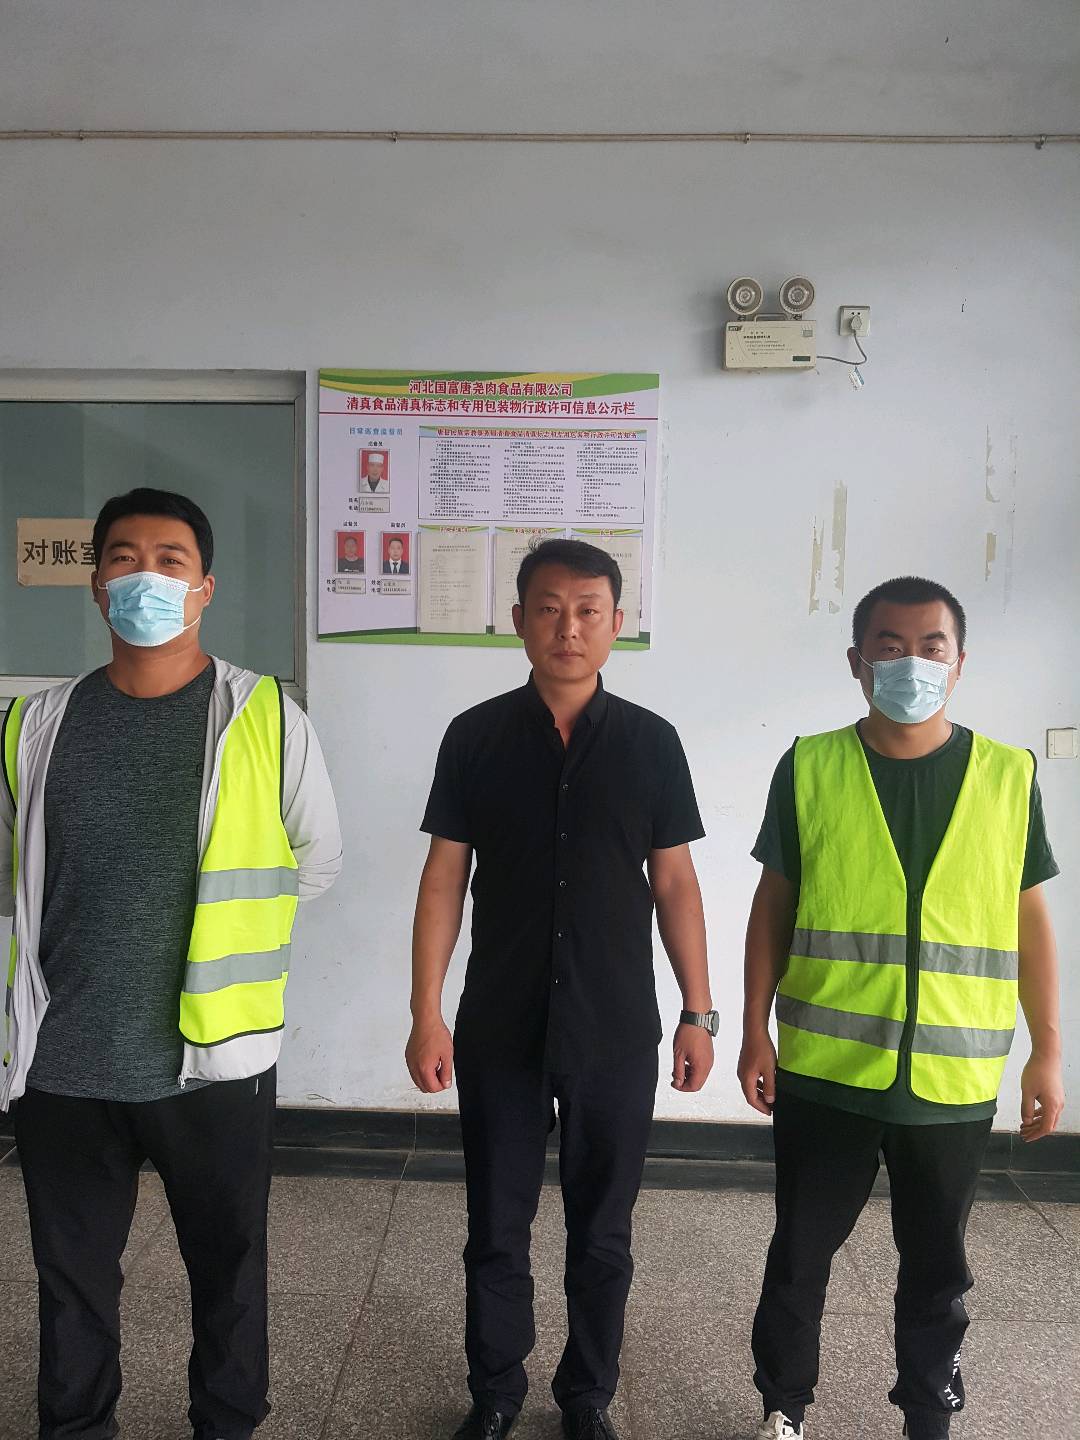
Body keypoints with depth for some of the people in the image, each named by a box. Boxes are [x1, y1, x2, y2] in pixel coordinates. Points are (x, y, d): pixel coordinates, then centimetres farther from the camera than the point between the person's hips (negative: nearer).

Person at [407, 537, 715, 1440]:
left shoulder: (650, 742, -2)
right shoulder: (476, 737, -3)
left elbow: (675, 882, 2)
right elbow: (444, 879, -2)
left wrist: (698, 1012, 1)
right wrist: (427, 1015, -5)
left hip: (617, 1033, 0)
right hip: (499, 1030, 0)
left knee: (602, 1235, 14)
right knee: (496, 1231, 14)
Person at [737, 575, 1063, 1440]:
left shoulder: (1010, 776, -1)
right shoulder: (808, 769, -4)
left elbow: (1030, 922, 4)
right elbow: (773, 908, 1)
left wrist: (1047, 1051, 4)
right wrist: (755, 1032, -1)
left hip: (954, 1079, 1)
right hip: (823, 1071, -1)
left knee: (937, 1266, 18)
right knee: (801, 1252, 14)